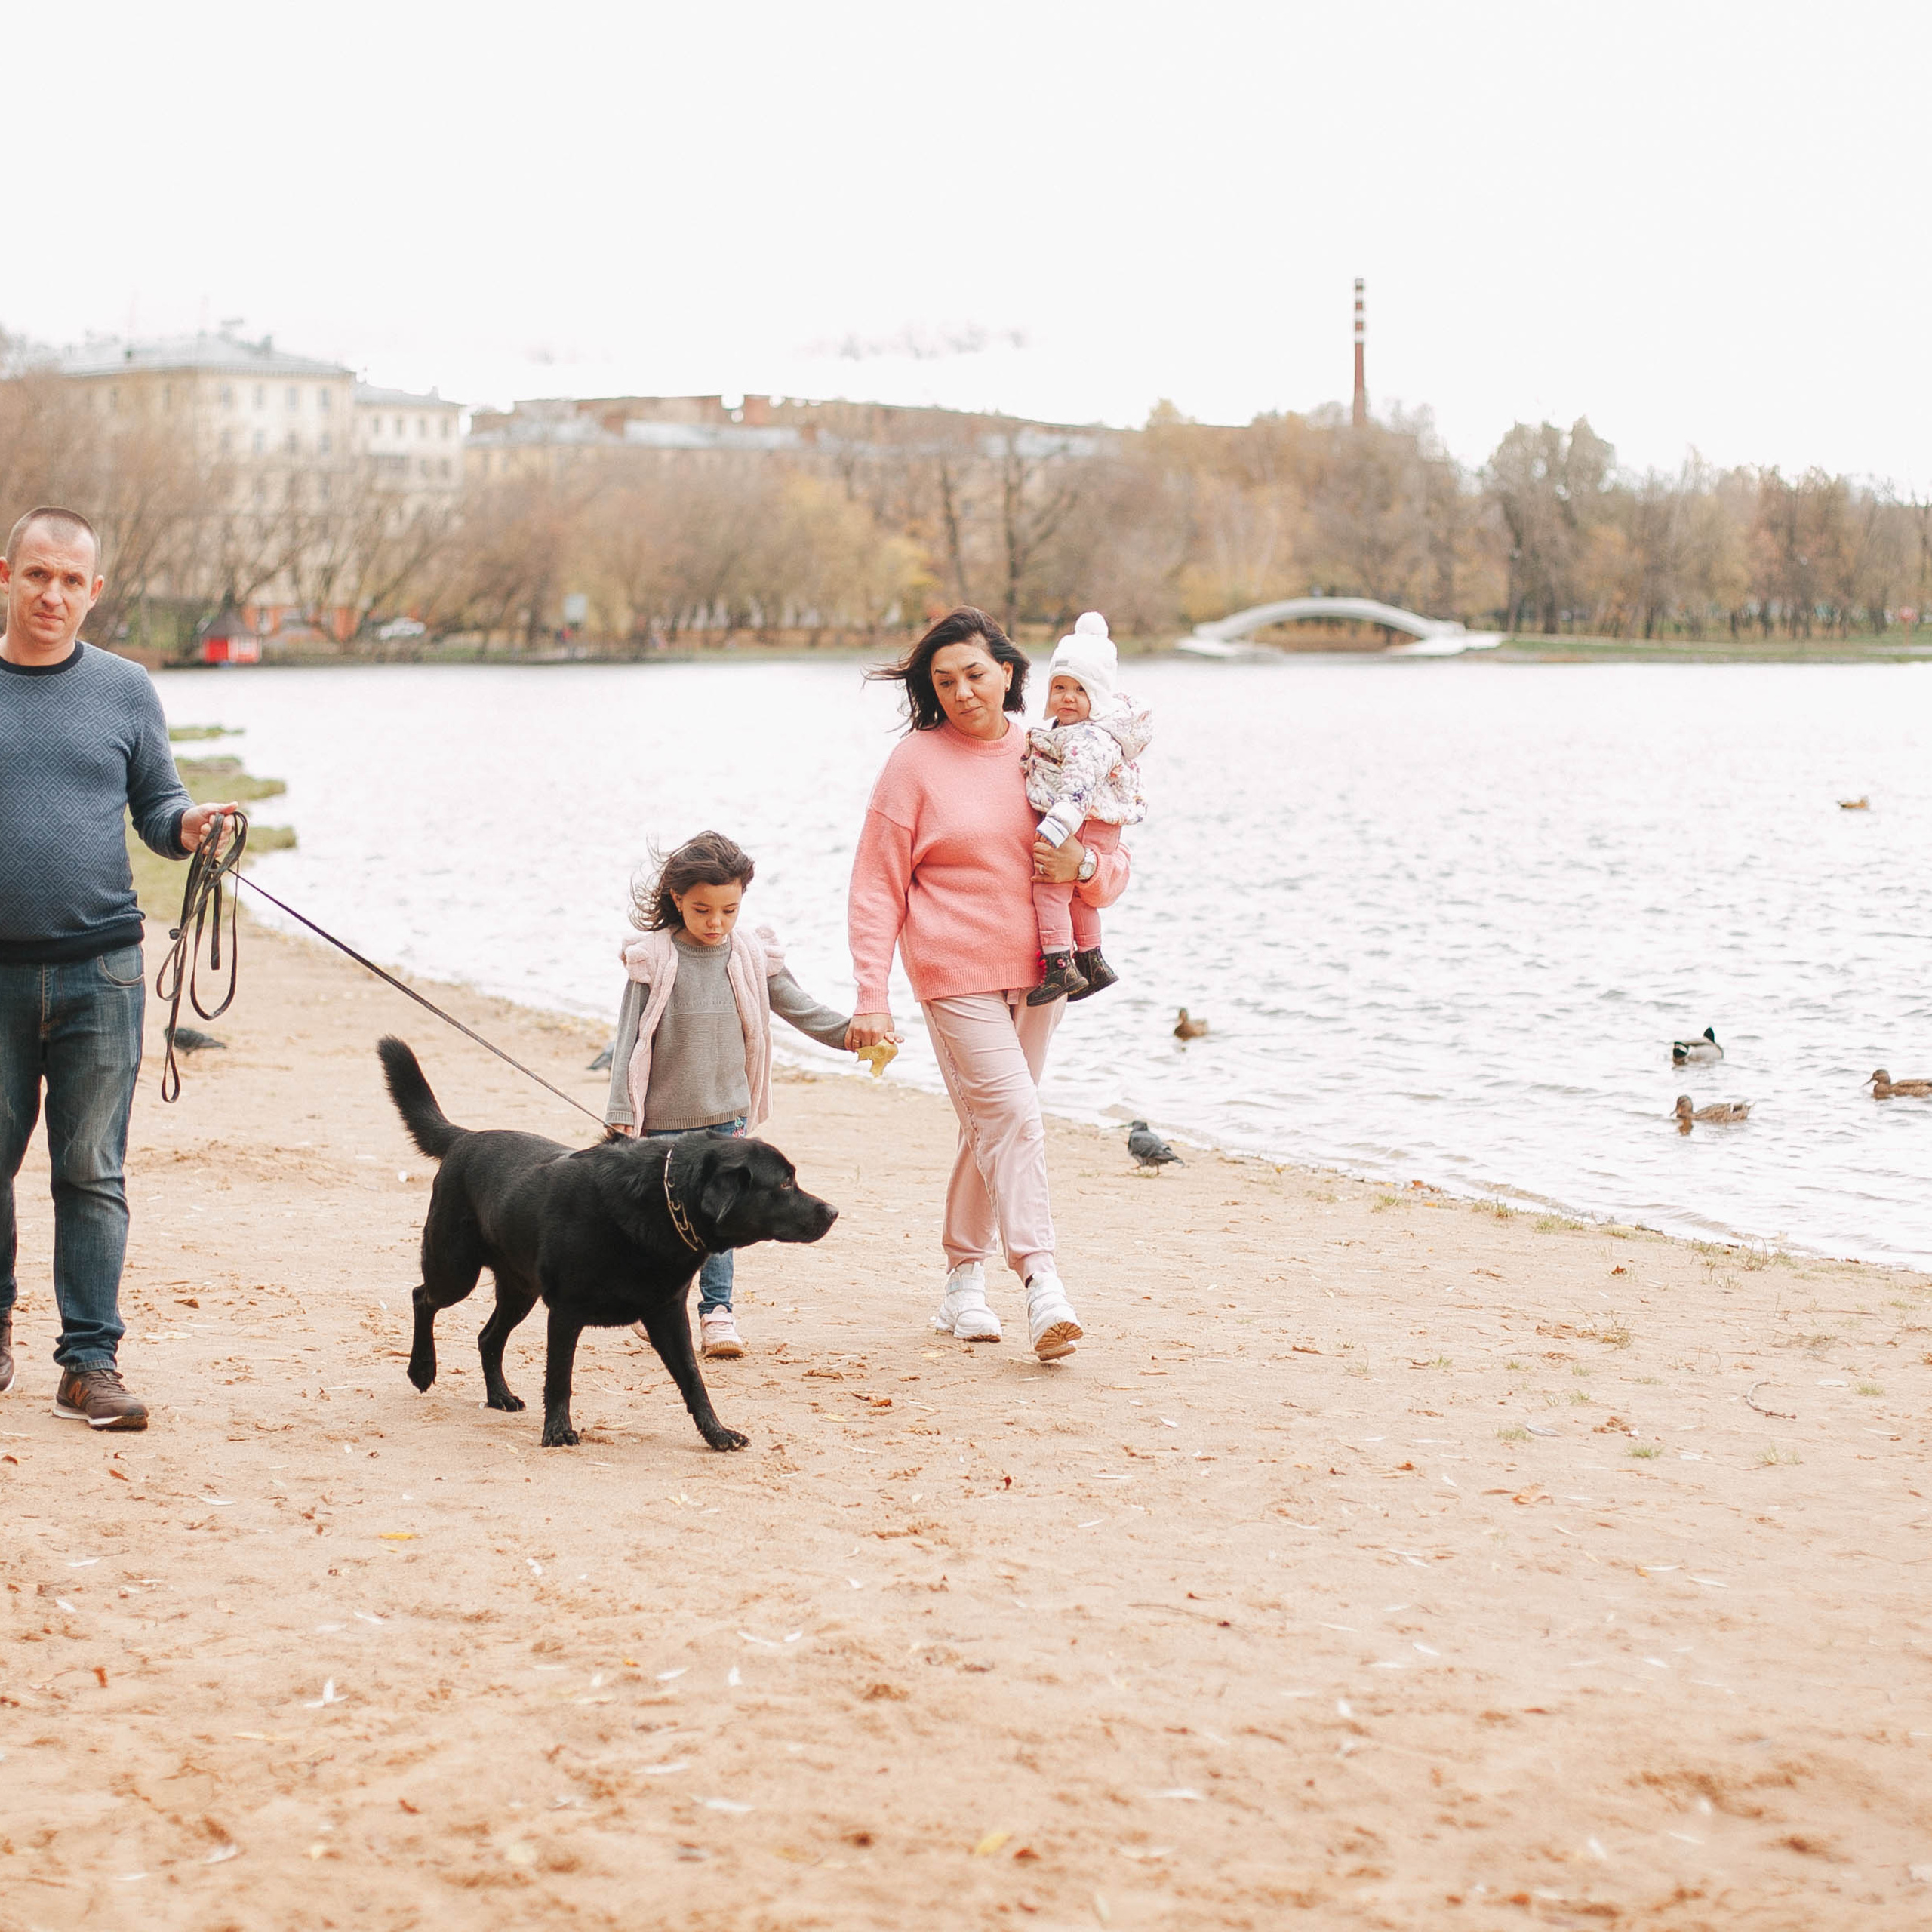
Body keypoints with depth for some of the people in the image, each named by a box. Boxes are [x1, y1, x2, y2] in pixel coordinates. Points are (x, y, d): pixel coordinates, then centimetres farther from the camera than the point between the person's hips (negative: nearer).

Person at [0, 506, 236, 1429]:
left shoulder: (124, 690, 8)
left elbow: (157, 803, 10)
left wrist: (187, 825, -11)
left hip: (100, 970, 0)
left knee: (92, 1172, 0)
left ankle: (89, 1361, 5)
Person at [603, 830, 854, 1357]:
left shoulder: (751, 958, 0)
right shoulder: (654, 960, -8)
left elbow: (801, 1009, 5)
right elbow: (630, 1037, -6)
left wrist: (852, 1031, -10)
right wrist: (621, 1112, -8)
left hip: (724, 1114, 2)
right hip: (662, 1116, -2)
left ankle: (716, 1310, 4)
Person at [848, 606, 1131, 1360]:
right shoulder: (916, 762, -1)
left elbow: (1113, 873, 14)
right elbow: (875, 888, -1)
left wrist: (1084, 866, -10)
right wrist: (872, 996, -8)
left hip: (1037, 973, 4)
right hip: (957, 974, -4)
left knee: (991, 1127, 10)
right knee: (1012, 1113, -16)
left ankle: (963, 1283, 22)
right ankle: (1041, 1283, -20)